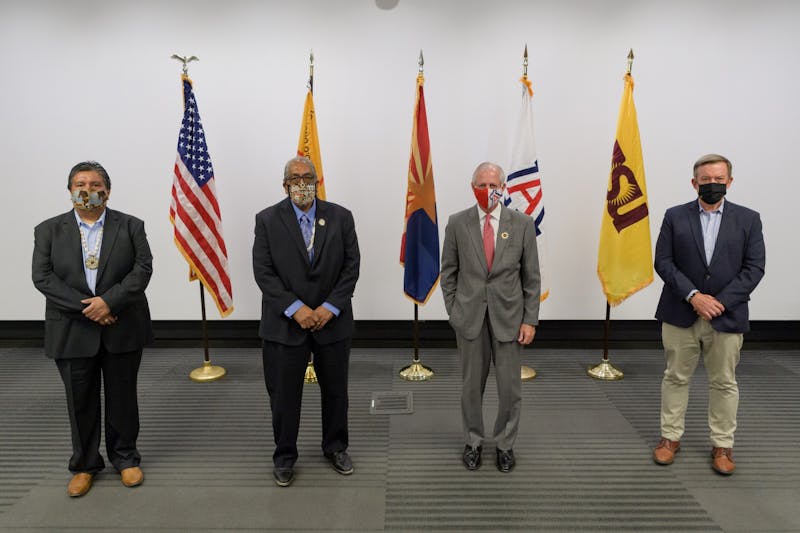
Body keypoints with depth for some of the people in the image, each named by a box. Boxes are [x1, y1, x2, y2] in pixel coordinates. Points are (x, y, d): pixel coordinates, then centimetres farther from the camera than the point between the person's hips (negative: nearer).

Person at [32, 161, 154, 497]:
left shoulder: (130, 226, 1)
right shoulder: (48, 230, 4)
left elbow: (143, 268, -7)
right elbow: (43, 277, -5)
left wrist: (109, 301, -19)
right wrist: (85, 306, -15)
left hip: (122, 330, -1)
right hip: (72, 332, 1)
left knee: (122, 398, 11)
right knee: (81, 402, 12)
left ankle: (126, 458, 28)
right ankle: (84, 465, 29)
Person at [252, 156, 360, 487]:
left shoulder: (340, 217, 0)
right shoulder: (267, 220, -3)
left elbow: (351, 266, -2)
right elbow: (263, 272, -8)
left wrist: (330, 307, -12)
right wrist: (295, 308, -17)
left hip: (332, 320, 2)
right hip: (285, 323, -1)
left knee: (336, 390, 15)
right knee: (284, 395, 8)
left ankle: (335, 447, 36)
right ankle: (284, 456, 28)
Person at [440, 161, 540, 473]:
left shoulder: (522, 224, -1)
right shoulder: (457, 223, 0)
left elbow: (531, 277, 1)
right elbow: (449, 273, 6)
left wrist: (530, 320, -2)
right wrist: (453, 312, 1)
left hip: (508, 316, 0)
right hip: (470, 316, 0)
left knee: (510, 386, 7)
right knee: (472, 384, 11)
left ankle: (504, 444, 27)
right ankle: (473, 442, 30)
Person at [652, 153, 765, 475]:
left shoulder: (748, 219, 3)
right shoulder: (675, 217, 2)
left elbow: (754, 268, -2)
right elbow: (663, 262, -4)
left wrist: (720, 301, -13)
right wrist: (693, 296, -15)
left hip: (726, 316, 0)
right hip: (680, 314, 0)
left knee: (724, 383, 10)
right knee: (676, 378, 10)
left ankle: (722, 445, 24)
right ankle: (670, 437, 23)